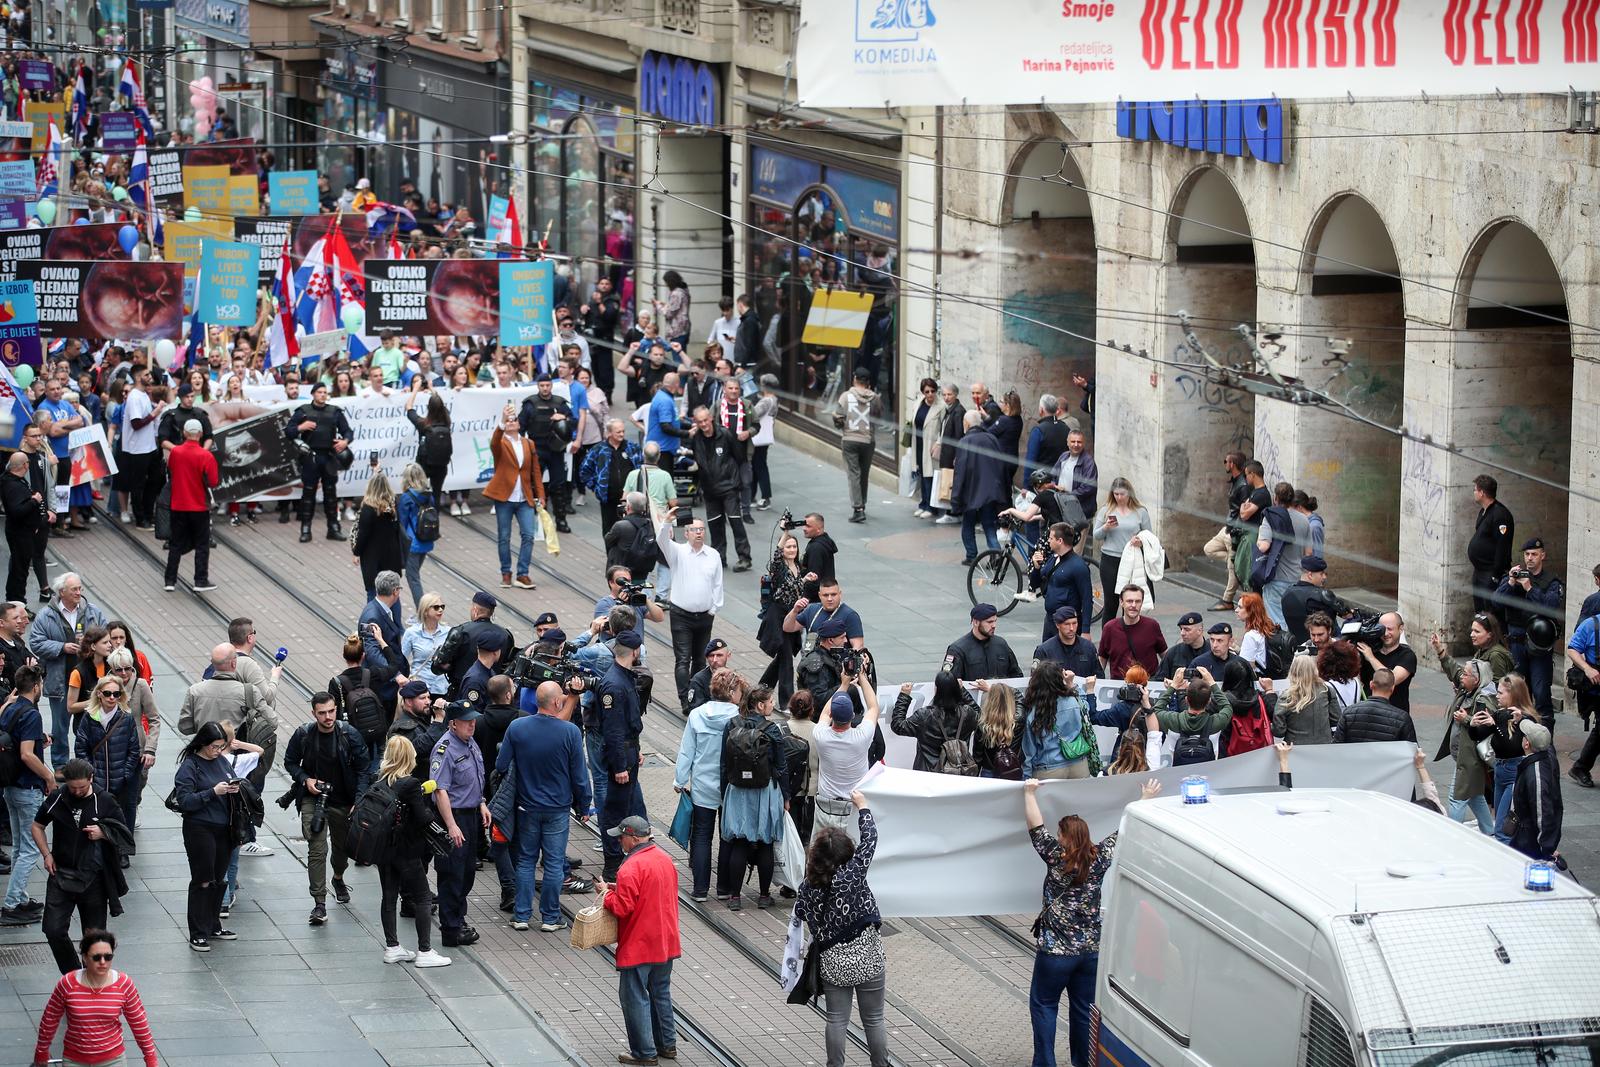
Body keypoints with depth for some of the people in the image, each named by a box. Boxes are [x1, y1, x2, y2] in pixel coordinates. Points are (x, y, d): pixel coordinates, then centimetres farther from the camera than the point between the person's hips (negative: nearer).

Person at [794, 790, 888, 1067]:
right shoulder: (853, 873, -17)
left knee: (837, 1020, 11)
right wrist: (862, 807, 6)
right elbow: (869, 839, -8)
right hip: (868, 959, -2)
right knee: (873, 1020, 10)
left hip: (833, 961, 2)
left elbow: (800, 914, 8)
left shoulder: (809, 886, -8)